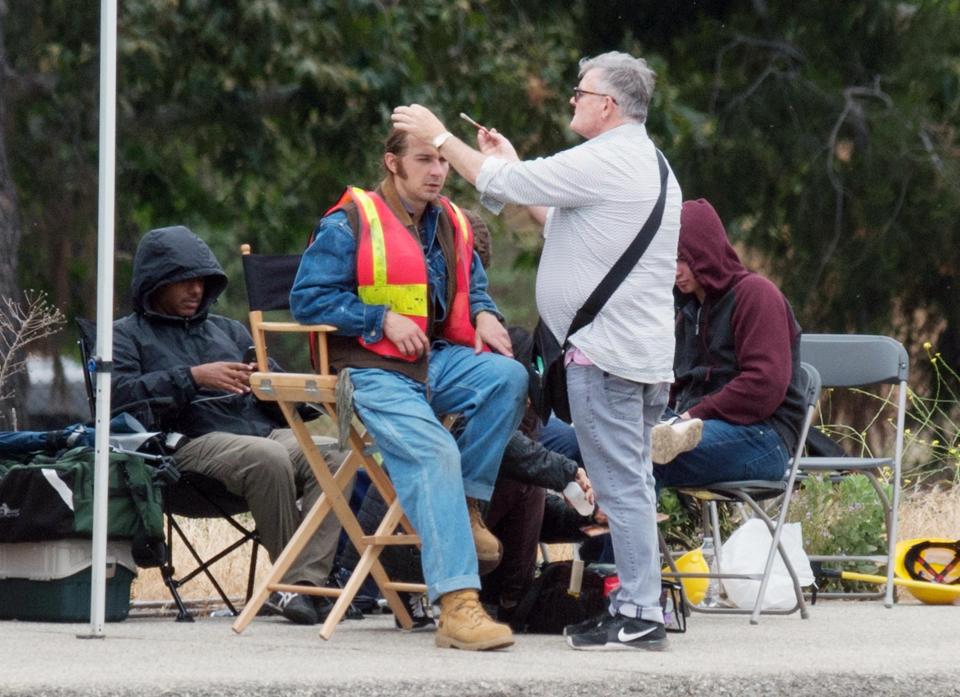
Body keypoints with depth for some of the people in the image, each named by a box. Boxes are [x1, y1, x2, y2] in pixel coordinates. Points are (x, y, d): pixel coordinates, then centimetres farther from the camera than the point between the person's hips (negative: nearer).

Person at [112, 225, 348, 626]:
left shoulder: (228, 331, 33)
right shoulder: (127, 335, 18)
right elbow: (119, 393, -5)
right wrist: (192, 378, -12)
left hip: (263, 429, 5)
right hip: (192, 441, -5)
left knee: (333, 455, -27)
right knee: (267, 456, -37)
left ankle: (302, 585, -36)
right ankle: (291, 575, -29)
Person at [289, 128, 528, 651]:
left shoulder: (450, 225, 17)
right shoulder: (350, 224, -4)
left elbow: (472, 286, 31)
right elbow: (308, 298, -6)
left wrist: (484, 315, 6)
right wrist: (383, 320, -14)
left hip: (436, 360, 6)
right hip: (373, 369, -6)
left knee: (508, 376, -25)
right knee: (432, 453, -30)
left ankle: (467, 506, -10)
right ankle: (456, 604, -38)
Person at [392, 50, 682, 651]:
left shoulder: (603, 163, -13)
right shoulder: (647, 162, 19)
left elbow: (503, 184, -10)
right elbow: (562, 217, 27)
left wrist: (439, 135, 3)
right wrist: (513, 163, 30)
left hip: (604, 350, -10)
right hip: (647, 352, 10)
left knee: (621, 484, -10)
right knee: (632, 483, 12)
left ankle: (639, 616, -11)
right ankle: (640, 607, 13)